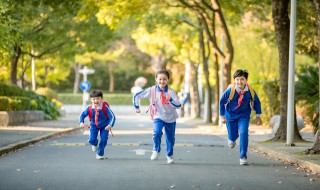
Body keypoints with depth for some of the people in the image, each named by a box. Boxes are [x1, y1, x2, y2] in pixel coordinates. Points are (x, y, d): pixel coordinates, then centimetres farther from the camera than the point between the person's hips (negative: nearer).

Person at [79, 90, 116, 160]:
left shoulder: (105, 107, -27)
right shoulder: (89, 108, -20)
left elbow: (112, 117, -26)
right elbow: (82, 115, -5)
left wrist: (110, 125, -42)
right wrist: (81, 122, -23)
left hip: (104, 126, -1)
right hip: (94, 126, 1)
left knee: (103, 140, -9)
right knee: (91, 140, -13)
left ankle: (100, 154, 16)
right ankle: (95, 144, 28)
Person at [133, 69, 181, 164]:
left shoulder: (171, 92, -14)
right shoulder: (152, 90, -12)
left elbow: (178, 105, -24)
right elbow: (136, 96, -4)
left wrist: (171, 100, -40)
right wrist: (137, 107, -3)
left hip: (170, 118, 1)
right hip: (158, 117, -1)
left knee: (170, 138, 10)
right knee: (157, 133, -26)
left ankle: (170, 155, 35)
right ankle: (156, 151, -3)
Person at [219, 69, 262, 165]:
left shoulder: (250, 91, -19)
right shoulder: (230, 90, -23)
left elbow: (257, 102, 1)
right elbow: (222, 102, -6)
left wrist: (258, 116, 4)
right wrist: (222, 116, -2)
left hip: (244, 115, 0)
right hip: (231, 114, 0)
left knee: (244, 133, -19)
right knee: (232, 135, 8)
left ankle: (243, 157, -11)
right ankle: (232, 139, 49)